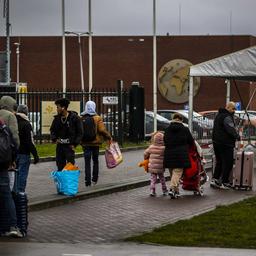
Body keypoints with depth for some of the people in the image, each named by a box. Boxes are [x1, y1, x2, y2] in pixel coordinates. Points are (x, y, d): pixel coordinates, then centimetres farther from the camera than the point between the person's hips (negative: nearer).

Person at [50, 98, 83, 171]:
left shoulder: (74, 117, -6)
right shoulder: (57, 118, 7)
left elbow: (80, 132, -3)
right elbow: (52, 130, 20)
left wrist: (75, 144, -9)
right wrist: (54, 139, 2)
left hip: (69, 146, -5)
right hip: (60, 146, 5)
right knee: (60, 166, 8)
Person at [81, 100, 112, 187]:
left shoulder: (81, 119, -2)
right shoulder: (97, 118, -8)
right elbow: (102, 130, -15)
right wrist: (109, 137, -3)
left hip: (85, 144, 1)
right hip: (95, 143, -1)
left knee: (87, 163, 3)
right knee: (95, 161, 16)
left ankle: (88, 181, -3)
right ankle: (94, 179, 20)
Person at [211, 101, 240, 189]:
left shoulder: (219, 115, 16)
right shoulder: (227, 117, -17)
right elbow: (231, 129, -27)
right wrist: (237, 137, -19)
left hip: (216, 142, 10)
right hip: (226, 144, -10)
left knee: (219, 162, 19)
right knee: (227, 163, -2)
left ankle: (214, 180, 16)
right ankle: (224, 182, -1)